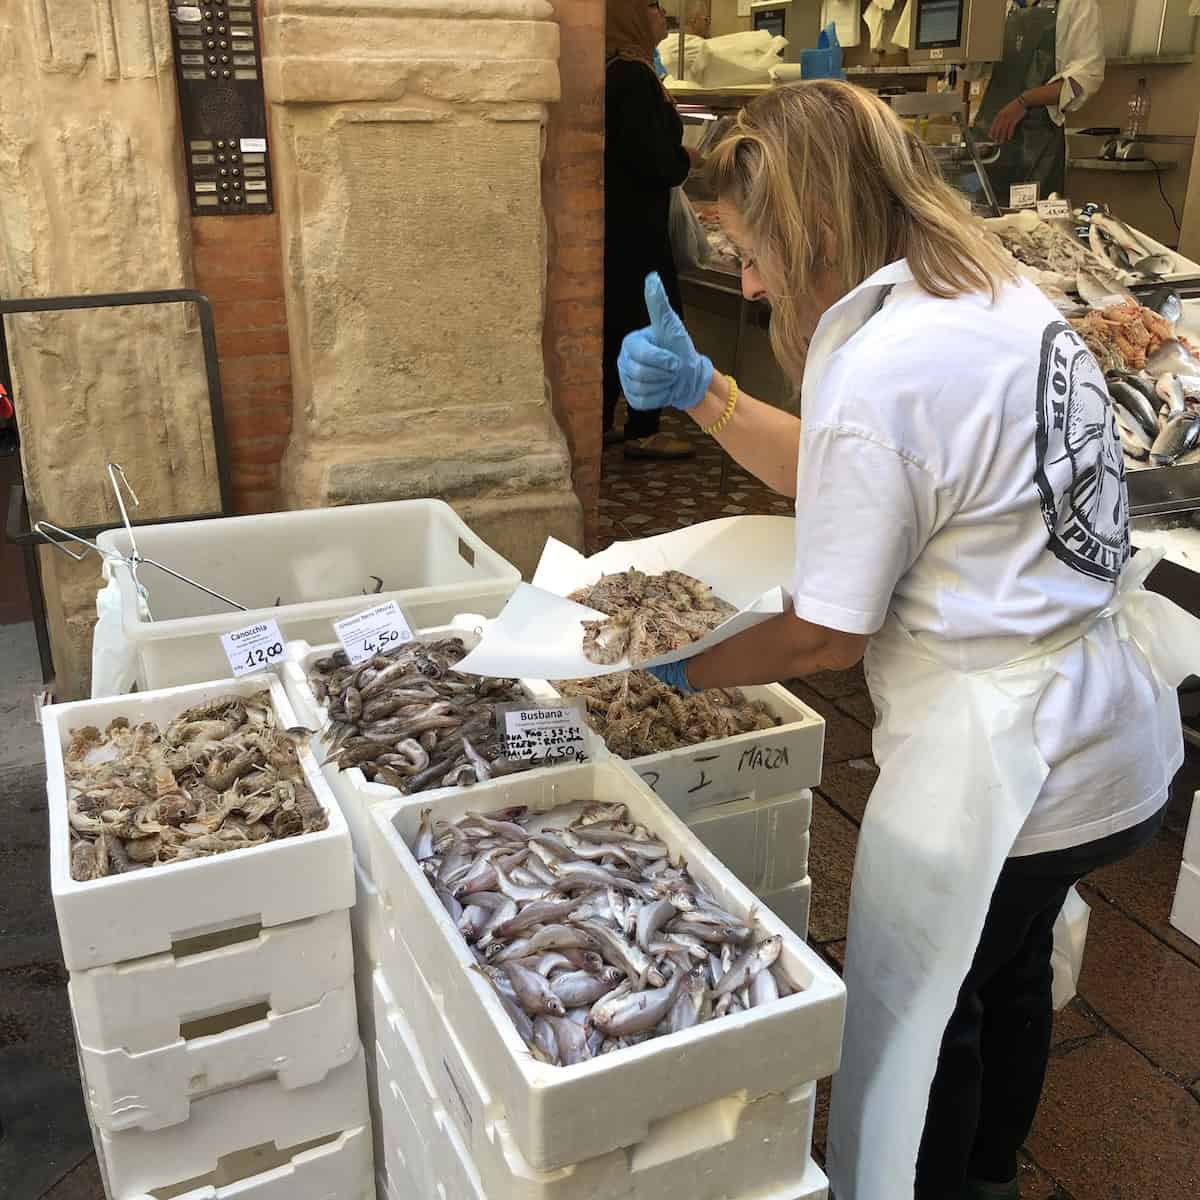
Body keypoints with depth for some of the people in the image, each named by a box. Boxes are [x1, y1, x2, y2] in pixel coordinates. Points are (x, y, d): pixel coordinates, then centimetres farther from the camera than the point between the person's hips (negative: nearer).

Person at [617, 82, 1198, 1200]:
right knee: (1009, 975, 28)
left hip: (1001, 760, -10)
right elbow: (825, 469, 12)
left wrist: (687, 671, -2)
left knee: (914, 1012, 13)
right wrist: (702, 391, 2)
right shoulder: (1001, 297, 3)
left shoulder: (875, 376, -25)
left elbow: (829, 634, -17)